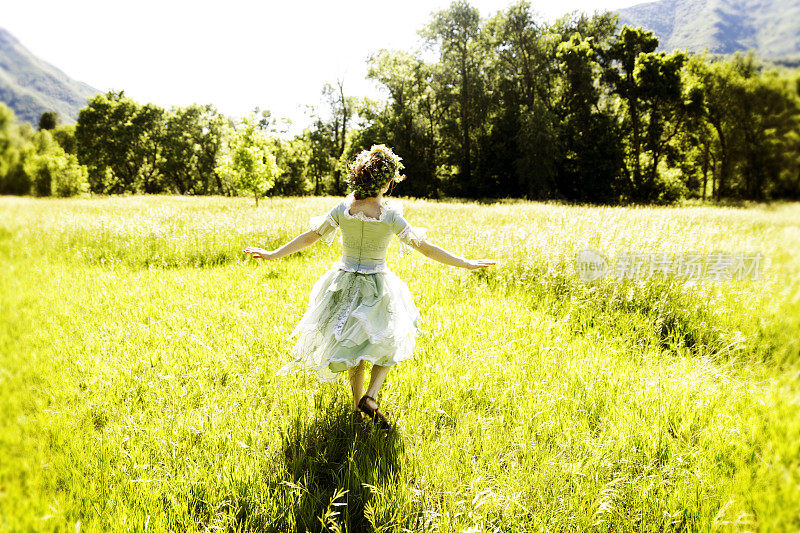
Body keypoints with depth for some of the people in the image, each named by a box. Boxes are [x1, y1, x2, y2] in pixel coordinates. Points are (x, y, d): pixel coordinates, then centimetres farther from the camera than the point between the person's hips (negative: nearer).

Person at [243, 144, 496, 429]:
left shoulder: (343, 208, -9)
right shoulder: (390, 215, -17)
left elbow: (311, 236, -4)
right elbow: (424, 247, -13)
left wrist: (273, 254, 9)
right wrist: (466, 263, -6)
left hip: (345, 281, 3)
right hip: (377, 285, -3)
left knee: (354, 344, 21)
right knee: (388, 341, 18)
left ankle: (358, 403, 29)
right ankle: (370, 397, 0)